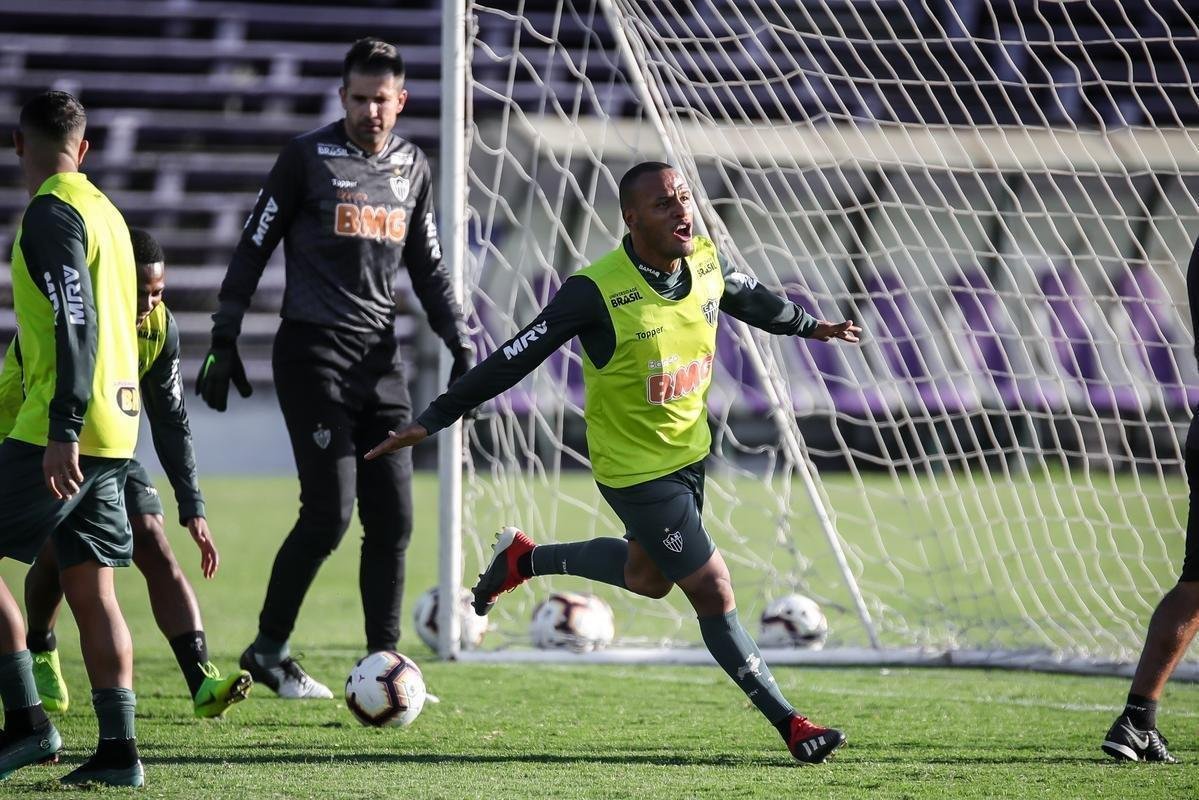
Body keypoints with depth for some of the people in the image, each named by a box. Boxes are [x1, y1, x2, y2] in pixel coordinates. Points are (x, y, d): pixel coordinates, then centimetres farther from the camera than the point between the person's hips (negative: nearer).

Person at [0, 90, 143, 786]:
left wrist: (63, 430, -22)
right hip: (115, 431, 9)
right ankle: (118, 749, 5)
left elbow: (75, 324, -19)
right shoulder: (106, 211, 17)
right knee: (91, 590, 8)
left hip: (62, 434, -9)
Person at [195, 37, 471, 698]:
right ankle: (268, 651, 3)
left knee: (393, 518, 1)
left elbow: (428, 270, 22)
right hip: (313, 352, -5)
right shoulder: (308, 156, -3)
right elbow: (253, 249, 1)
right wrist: (224, 343, -3)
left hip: (381, 358, 5)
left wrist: (460, 343, 12)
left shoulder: (412, 167, 13)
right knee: (330, 513, -11)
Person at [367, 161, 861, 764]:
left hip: (690, 451, 8)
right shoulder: (598, 290, -27)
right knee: (714, 595, -7)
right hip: (635, 470, -8)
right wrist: (434, 419, -20)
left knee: (647, 577, 26)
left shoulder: (706, 263, -8)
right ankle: (788, 723, 3)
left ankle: (525, 559, 46)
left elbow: (750, 299, 16)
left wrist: (810, 326, 32)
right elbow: (515, 358, -21)